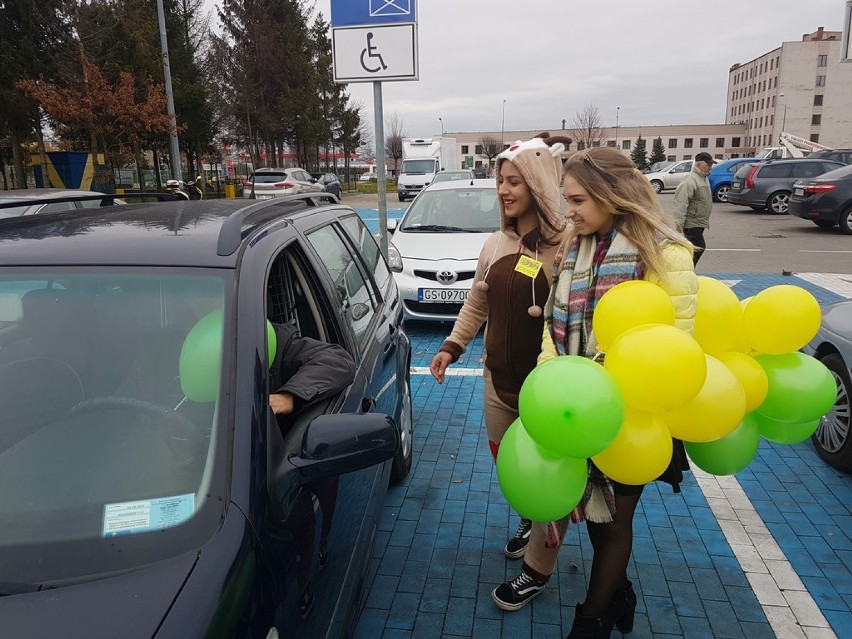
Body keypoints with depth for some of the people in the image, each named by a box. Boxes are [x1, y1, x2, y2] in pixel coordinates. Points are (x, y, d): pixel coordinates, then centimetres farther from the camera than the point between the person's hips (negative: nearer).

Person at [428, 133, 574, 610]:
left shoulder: (567, 245, -16)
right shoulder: (495, 244, 6)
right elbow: (477, 305, 14)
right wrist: (451, 348, 6)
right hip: (498, 379, 7)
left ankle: (534, 572, 30)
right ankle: (531, 523, 52)